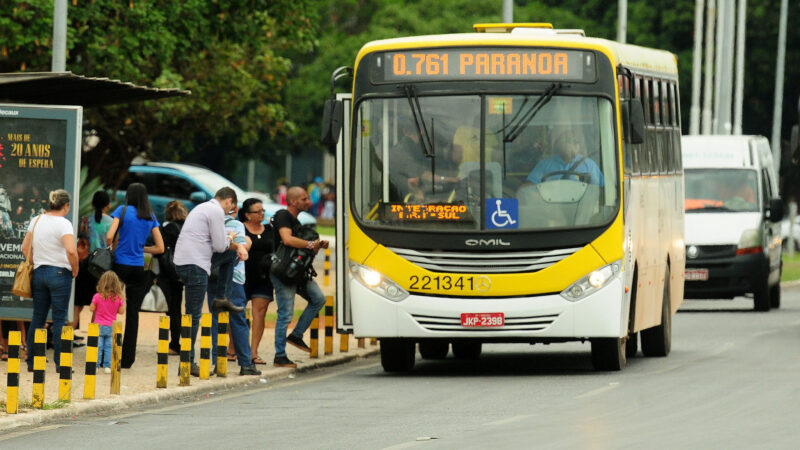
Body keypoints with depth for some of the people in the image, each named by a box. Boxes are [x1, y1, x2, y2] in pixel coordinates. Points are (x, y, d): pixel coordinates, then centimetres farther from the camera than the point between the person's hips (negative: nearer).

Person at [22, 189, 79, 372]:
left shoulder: (36, 221, 8)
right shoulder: (63, 224, -13)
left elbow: (25, 247, 14)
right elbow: (71, 250, -23)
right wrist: (75, 270, -9)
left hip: (38, 273, 6)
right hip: (60, 274, -6)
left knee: (37, 318, 11)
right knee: (59, 320, -1)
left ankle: (31, 362, 13)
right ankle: (60, 362, 0)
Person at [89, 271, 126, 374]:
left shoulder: (98, 297, -11)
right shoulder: (118, 298, -7)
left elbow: (92, 309, -4)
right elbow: (121, 311, -1)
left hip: (99, 326, -2)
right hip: (111, 326, 2)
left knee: (97, 347, 4)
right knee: (109, 347, 8)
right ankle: (107, 366, 6)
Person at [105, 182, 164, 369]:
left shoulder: (123, 210, -4)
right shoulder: (150, 217, 6)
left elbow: (110, 236, -14)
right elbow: (160, 248, 7)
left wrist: (108, 249, 5)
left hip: (120, 265, -3)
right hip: (138, 268, 3)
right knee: (133, 313, 7)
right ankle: (127, 359, 7)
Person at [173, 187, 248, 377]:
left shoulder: (204, 208, 21)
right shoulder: (217, 212, -9)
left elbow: (218, 244, 31)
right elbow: (220, 246, -11)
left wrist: (236, 246, 16)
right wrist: (230, 239, 9)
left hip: (183, 260, 9)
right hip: (194, 266, -9)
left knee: (230, 254, 25)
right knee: (194, 316, -6)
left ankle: (222, 298, 23)